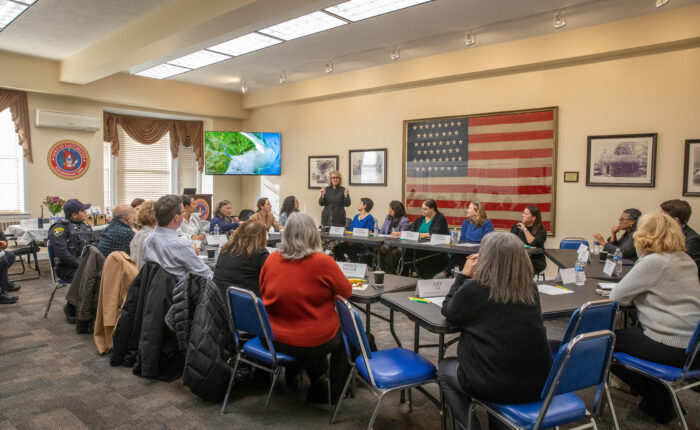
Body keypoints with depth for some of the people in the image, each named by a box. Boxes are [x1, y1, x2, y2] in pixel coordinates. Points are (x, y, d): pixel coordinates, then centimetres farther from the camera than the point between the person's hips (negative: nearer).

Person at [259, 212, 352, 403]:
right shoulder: (323, 262, -19)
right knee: (346, 333, 24)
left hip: (273, 339, 5)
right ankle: (335, 393, 29)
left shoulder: (271, 260, -6)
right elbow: (346, 291, -4)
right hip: (312, 343, -5)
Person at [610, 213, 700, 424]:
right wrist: (640, 294, 11)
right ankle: (660, 398, 30)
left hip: (672, 348, -9)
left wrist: (634, 295, 6)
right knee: (630, 331, 29)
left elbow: (617, 296, -14)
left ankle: (659, 403, 15)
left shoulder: (653, 262, -18)